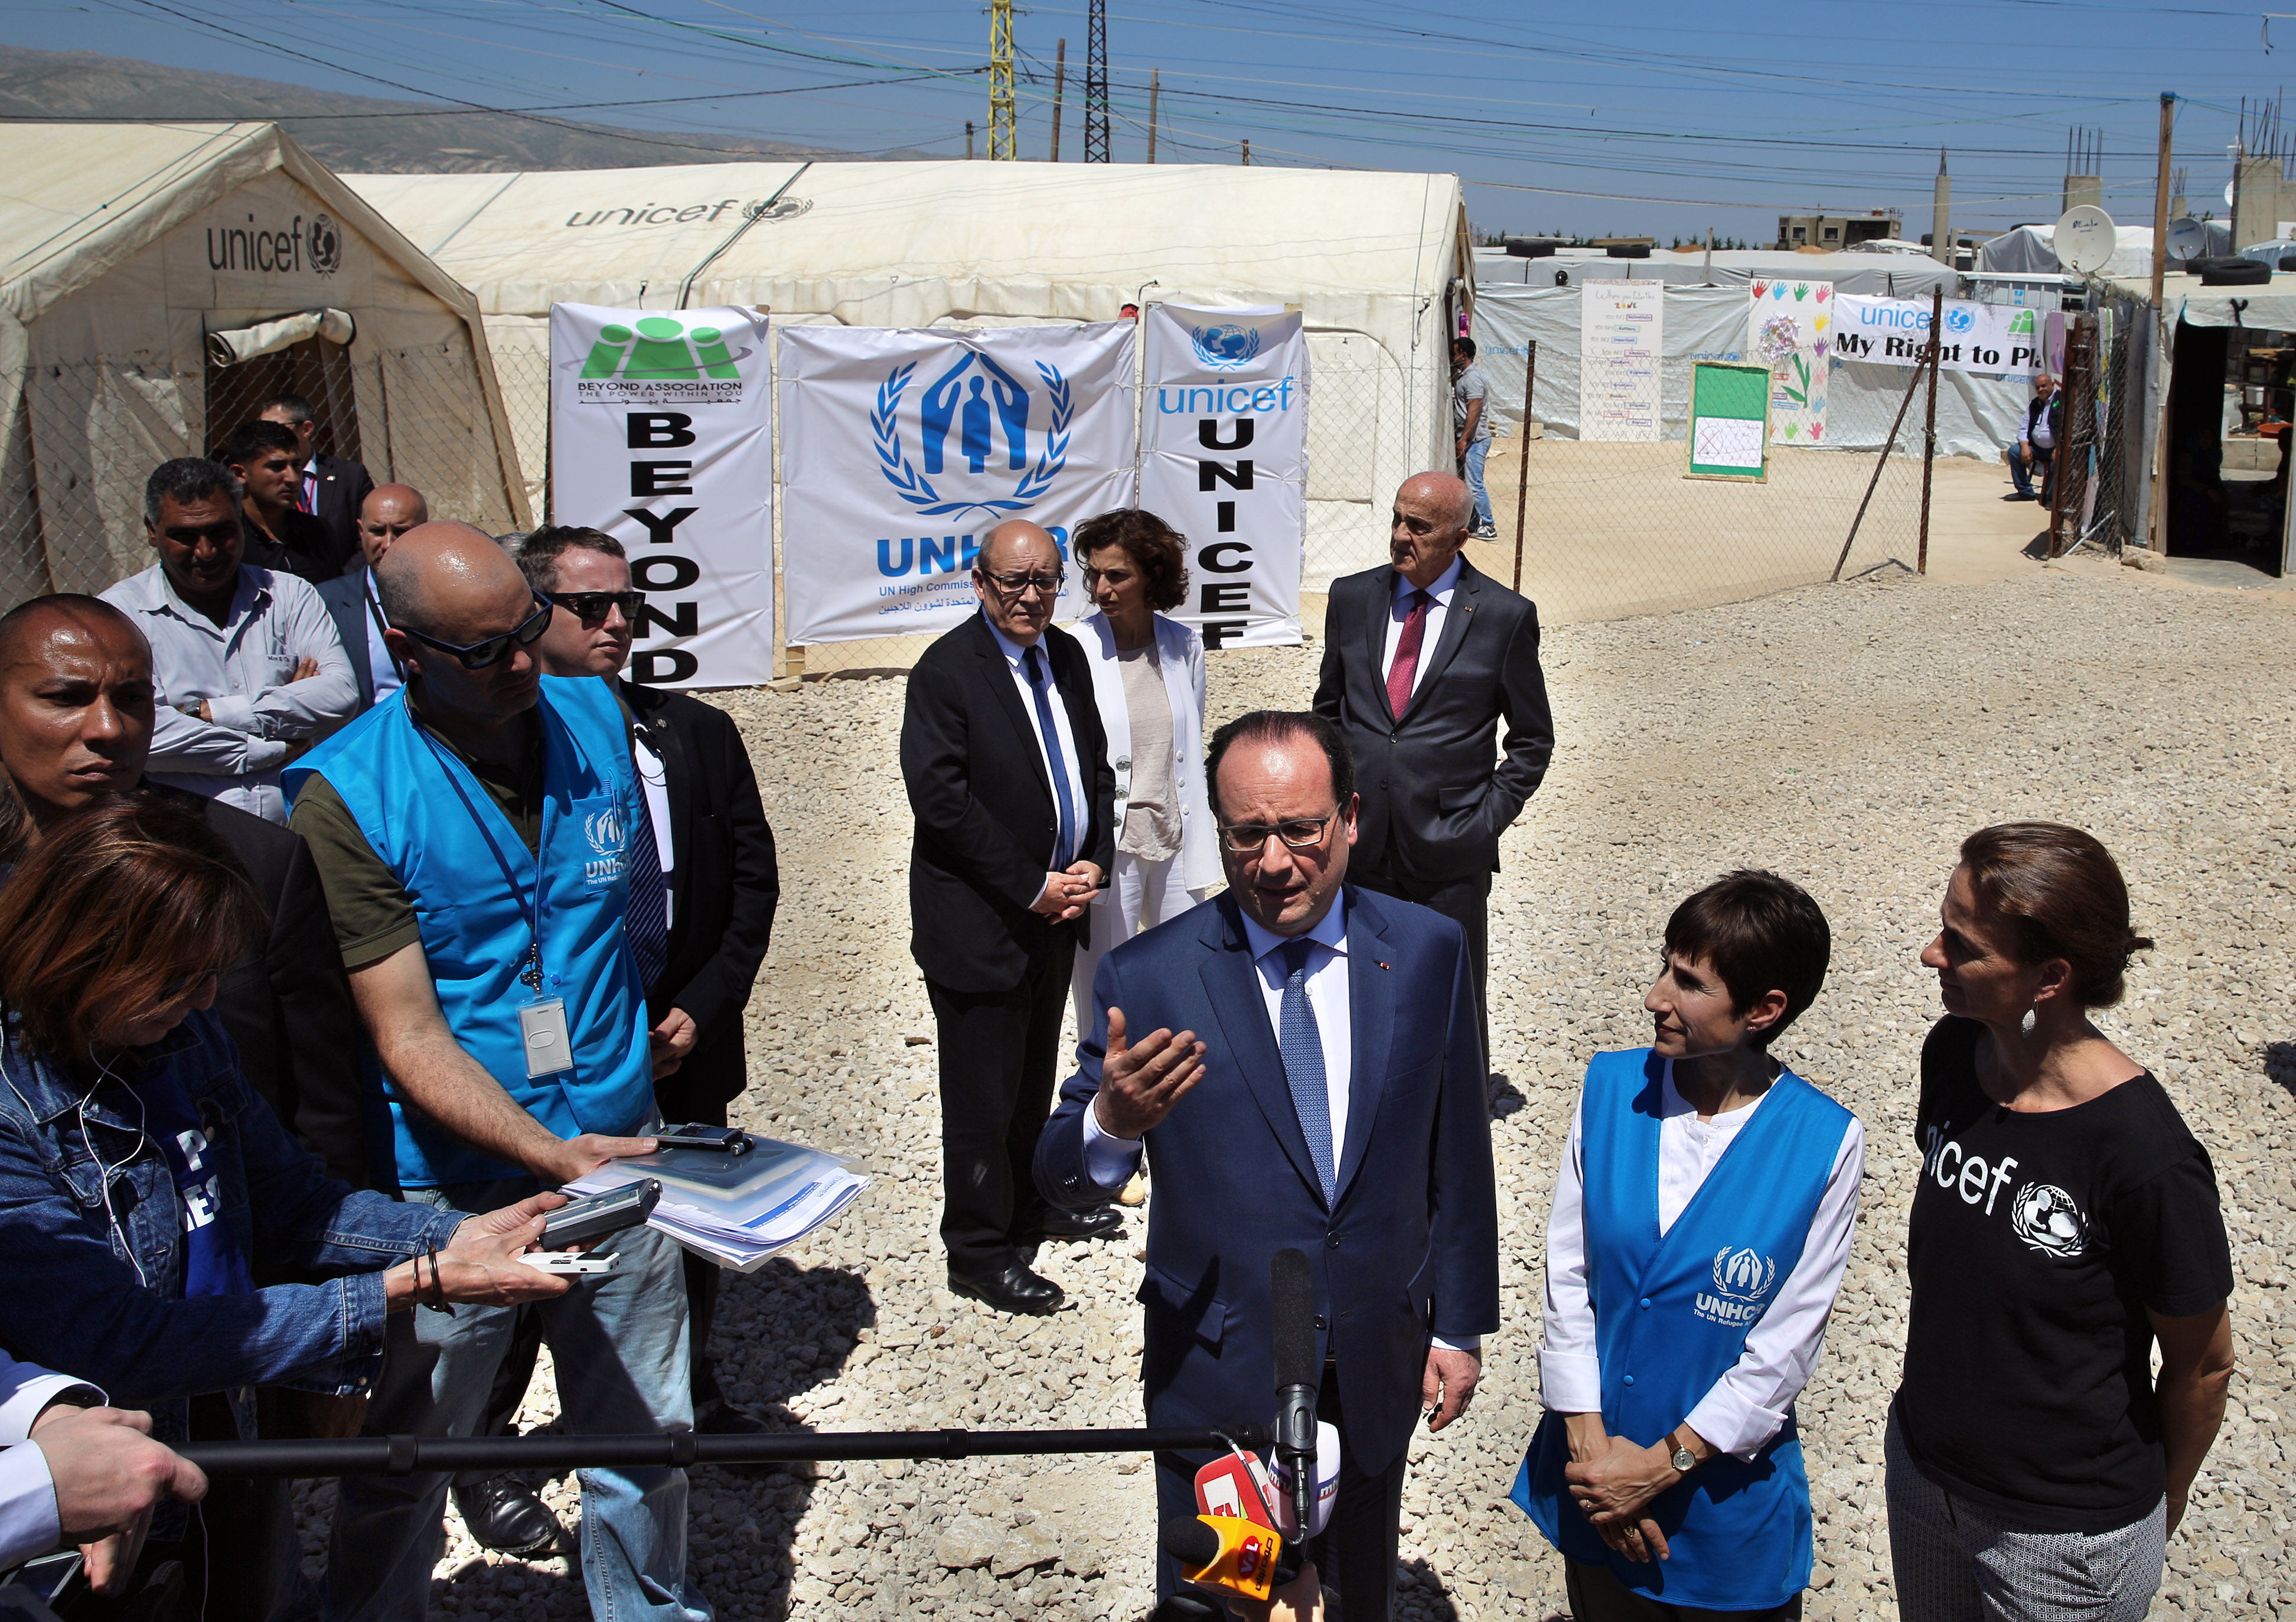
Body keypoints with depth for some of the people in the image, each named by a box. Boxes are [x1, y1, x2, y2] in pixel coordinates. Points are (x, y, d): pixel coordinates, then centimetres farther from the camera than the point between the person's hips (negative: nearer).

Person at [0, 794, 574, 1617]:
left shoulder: (185, 1037, -4)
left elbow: (290, 1201, 5)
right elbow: (124, 1344, -29)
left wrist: (459, 1235, -13)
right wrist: (410, 1287, -31)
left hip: (230, 1450, 7)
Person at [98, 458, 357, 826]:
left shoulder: (290, 596, 11)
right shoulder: (120, 612, 2)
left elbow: (341, 693, -4)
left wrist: (210, 713, -9)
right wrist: (273, 749, -7)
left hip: (294, 832, 1)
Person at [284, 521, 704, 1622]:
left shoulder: (593, 719, 0)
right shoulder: (344, 796, -15)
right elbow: (408, 1038, -17)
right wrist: (549, 1153, -28)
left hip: (615, 1150, 4)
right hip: (454, 1184, -4)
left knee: (645, 1432, 16)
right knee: (404, 1462, 11)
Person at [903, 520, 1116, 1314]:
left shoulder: (1067, 657, 8)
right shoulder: (946, 670, -14)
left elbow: (1095, 768, 14)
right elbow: (940, 799, -19)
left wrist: (1092, 864, -2)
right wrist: (1032, 887, -17)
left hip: (1055, 908, 7)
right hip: (977, 920, -7)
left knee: (1035, 1075, 20)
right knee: (983, 1091, 3)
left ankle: (1031, 1203, 38)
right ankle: (980, 1251, 16)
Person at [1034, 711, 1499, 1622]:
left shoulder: (1427, 951, -7)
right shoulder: (1146, 978, -14)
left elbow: (1457, 1156, 2)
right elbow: (1061, 1183, -12)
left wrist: (1460, 1327, 5)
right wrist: (1112, 1121, -34)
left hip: (1379, 1369, 2)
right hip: (1219, 1375, -2)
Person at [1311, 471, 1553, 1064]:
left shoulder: (1505, 616, -4)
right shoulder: (1352, 597, 6)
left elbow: (1532, 741, 3)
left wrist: (1488, 817, -5)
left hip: (1449, 856, -3)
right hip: (1358, 842, 3)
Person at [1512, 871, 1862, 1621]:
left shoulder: (1825, 1144, -16)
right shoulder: (1612, 1086, -7)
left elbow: (1784, 1348, -13)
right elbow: (1566, 1270, -5)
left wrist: (1664, 1464, -13)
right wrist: (1590, 1442, -11)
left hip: (1725, 1489, -3)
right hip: (1596, 1465, 3)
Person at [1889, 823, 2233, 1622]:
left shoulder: (2142, 1154, -29)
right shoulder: (1953, 1054, -10)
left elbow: (2202, 1363, -14)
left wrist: (2157, 1509, 1)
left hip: (2067, 1537, -6)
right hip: (1923, 1467, 6)